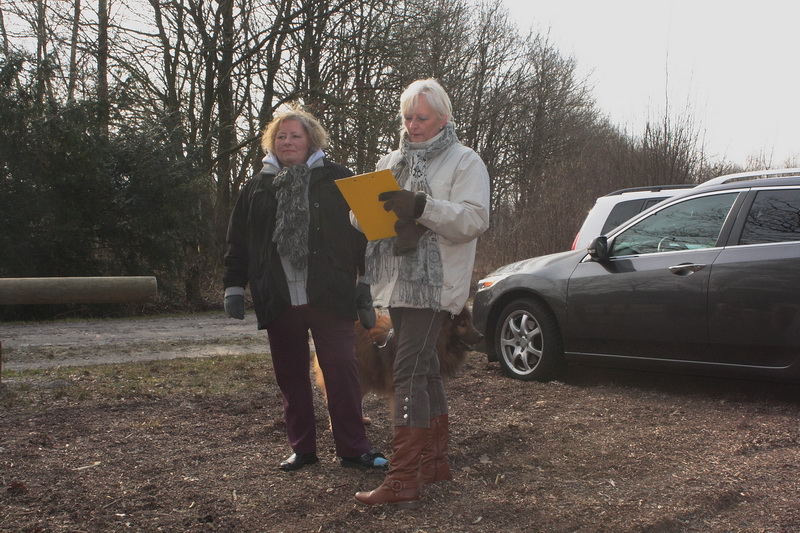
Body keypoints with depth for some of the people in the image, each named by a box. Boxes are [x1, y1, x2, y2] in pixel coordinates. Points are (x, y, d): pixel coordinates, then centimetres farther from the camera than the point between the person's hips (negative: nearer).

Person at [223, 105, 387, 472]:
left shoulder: (336, 180, 3)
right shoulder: (258, 187, 13)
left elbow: (362, 231, 1)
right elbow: (238, 243, 15)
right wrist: (234, 287, 8)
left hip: (329, 297, -3)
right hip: (278, 301, 4)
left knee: (341, 371, -4)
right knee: (290, 376, 9)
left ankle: (353, 448, 3)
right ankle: (302, 448, 19)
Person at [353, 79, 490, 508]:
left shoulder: (464, 162, -1)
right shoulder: (391, 161, 18)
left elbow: (475, 219, -15)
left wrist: (420, 207, -26)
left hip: (434, 283, -7)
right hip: (396, 281, 7)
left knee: (409, 373, -13)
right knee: (424, 369, 14)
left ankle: (402, 481, -13)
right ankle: (435, 462, 25)